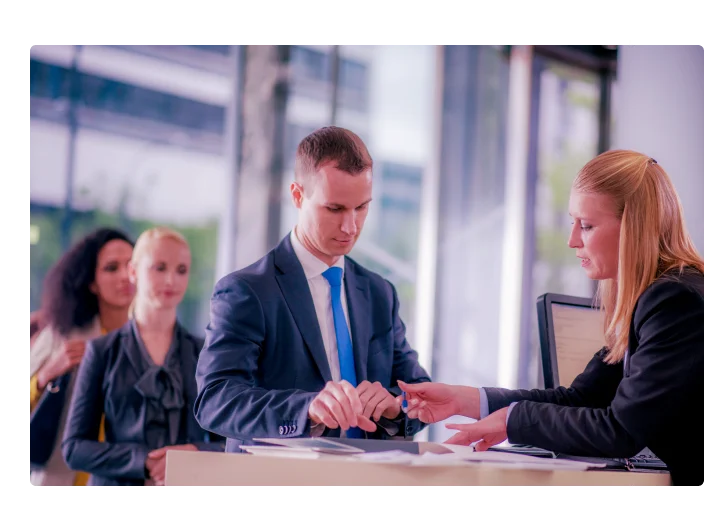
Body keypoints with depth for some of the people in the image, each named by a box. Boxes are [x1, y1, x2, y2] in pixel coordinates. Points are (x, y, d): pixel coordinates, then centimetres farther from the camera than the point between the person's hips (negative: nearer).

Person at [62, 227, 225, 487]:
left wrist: (195, 453, -12)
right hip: (117, 483, -1)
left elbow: (230, 443, 9)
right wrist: (143, 461, -13)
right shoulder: (103, 351, 5)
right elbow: (74, 447, 1)